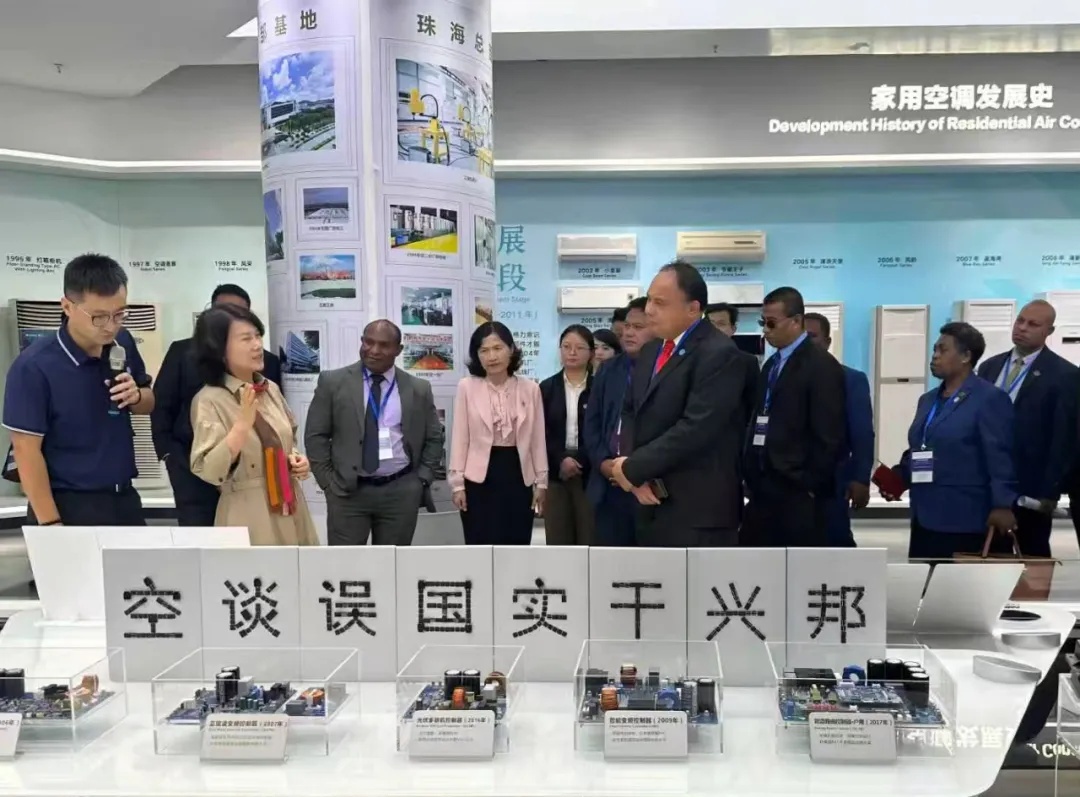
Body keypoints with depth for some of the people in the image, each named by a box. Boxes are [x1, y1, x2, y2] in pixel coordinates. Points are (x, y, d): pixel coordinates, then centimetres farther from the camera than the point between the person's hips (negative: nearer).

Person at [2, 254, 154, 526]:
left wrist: (136, 396, -12)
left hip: (124, 498, 5)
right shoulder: (34, 366, -17)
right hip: (69, 506, -5)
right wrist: (50, 523, -16)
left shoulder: (122, 343, -2)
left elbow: (149, 402, 12)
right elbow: (27, 449, -14)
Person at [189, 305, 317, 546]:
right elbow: (208, 471, -19)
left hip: (290, 511, 6)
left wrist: (296, 459, 1)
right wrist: (243, 423, -28)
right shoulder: (209, 401, -10)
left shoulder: (271, 390, 7)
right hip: (249, 518, -6)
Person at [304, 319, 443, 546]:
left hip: (401, 491, 1)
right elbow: (315, 435, 2)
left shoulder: (419, 389, 4)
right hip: (347, 490, -1)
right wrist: (329, 481, -3)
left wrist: (422, 479, 2)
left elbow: (433, 438, 11)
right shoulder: (333, 382, 0)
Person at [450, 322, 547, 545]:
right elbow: (460, 438, -2)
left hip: (518, 474, 2)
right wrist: (457, 483, -4)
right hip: (479, 478, -2)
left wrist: (541, 481, 5)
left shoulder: (530, 388, 2)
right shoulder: (467, 387, -4)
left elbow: (538, 439, 6)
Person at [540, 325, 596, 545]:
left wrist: (580, 461, -14)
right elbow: (540, 433, 3)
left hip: (590, 474, -2)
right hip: (555, 473, 2)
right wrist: (560, 460, -12)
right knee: (557, 542, 4)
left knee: (589, 541, -1)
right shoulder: (547, 387, 8)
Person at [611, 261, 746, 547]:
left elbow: (695, 428, -23)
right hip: (651, 504, 8)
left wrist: (633, 468, -15)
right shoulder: (651, 351, 15)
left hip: (698, 510, -8)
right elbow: (630, 413, 13)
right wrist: (633, 470, -5)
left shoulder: (719, 354, -14)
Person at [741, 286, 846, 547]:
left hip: (798, 494, -8)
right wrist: (752, 480, 11)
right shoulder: (771, 364, 16)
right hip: (764, 490, 8)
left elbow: (829, 436, -14)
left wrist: (810, 487, -12)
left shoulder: (822, 366, -9)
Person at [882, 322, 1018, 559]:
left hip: (968, 523, -7)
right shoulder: (928, 400, 18)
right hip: (926, 519, 8)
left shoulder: (990, 399, -6)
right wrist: (897, 477, 6)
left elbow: (1000, 458, -13)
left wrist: (1002, 505, -20)